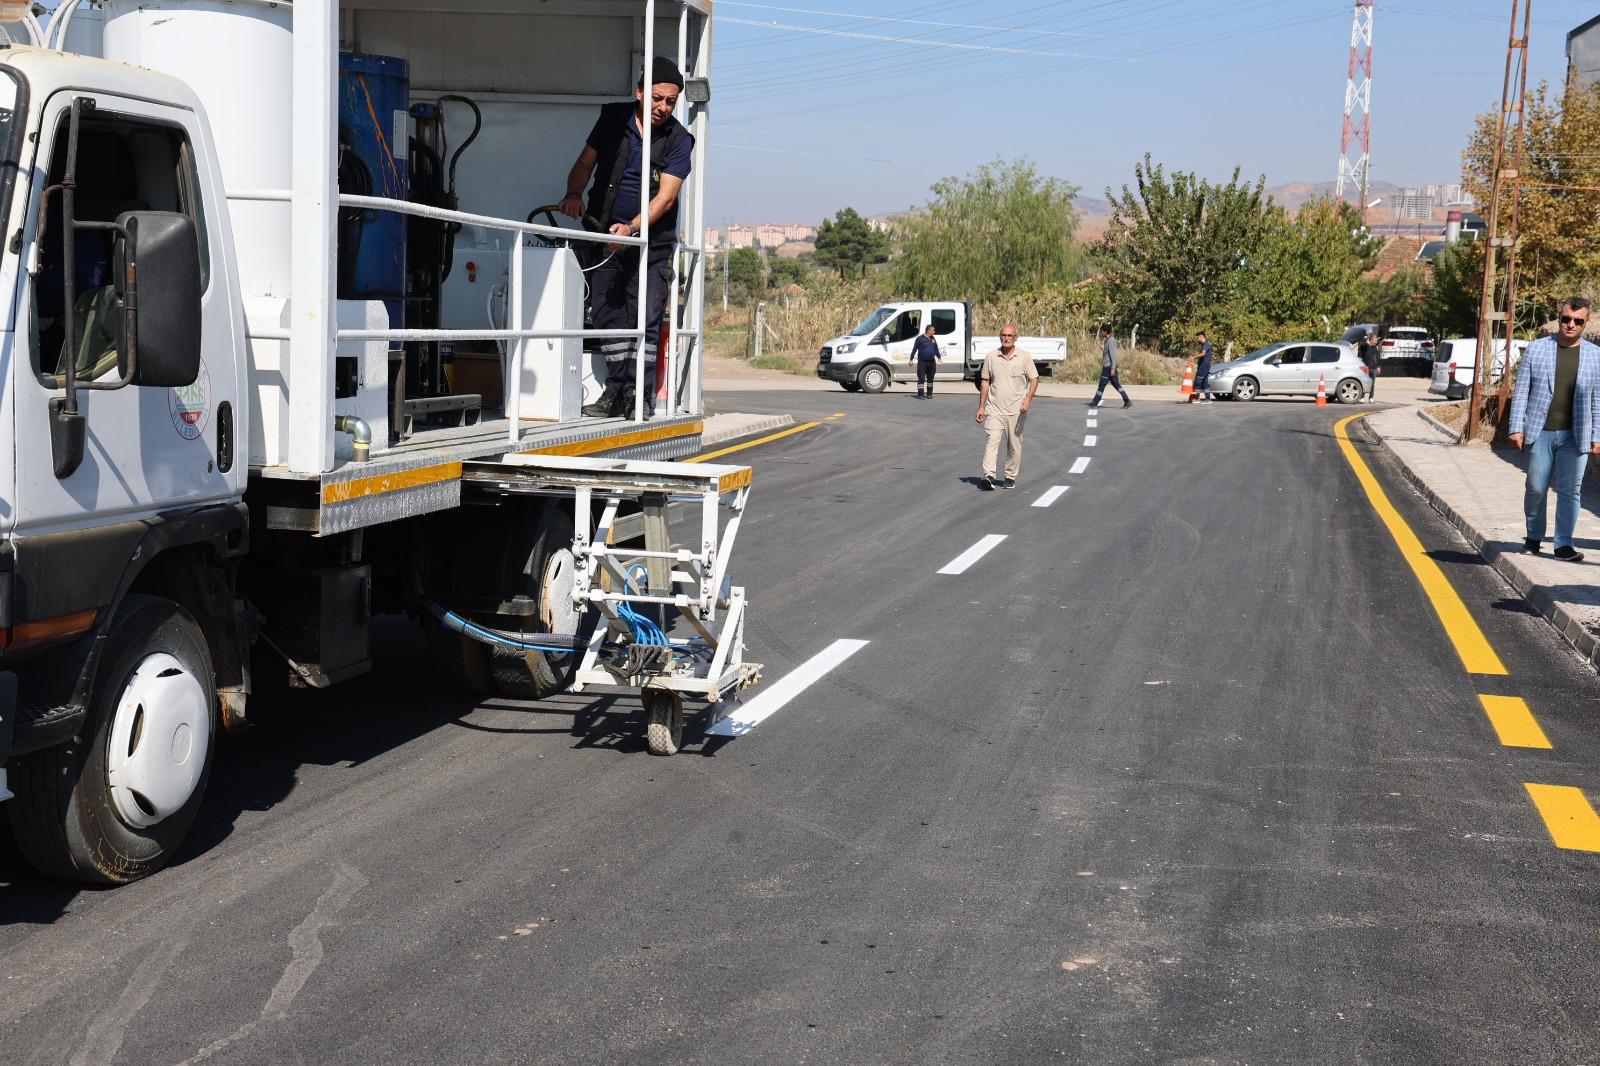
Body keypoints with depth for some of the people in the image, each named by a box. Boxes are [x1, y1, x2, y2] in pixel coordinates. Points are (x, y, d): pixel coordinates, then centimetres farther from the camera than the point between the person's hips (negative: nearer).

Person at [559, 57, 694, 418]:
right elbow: (585, 162, 9)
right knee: (606, 313, -1)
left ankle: (638, 395, -5)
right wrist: (574, 193, -12)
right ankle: (616, 390, 5)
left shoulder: (679, 140, -5)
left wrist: (632, 227, -27)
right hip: (605, 234, 3)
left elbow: (666, 196, -13)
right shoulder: (613, 118, 4)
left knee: (645, 318, -8)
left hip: (652, 243, -3)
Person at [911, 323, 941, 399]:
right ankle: (920, 394, -5)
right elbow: (914, 349, -4)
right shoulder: (920, 339, -5)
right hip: (922, 362, -5)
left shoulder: (933, 339, 11)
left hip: (932, 362, 5)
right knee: (921, 378, -6)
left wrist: (939, 358, 17)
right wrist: (911, 359, -7)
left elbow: (936, 349, 21)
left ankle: (929, 394, 19)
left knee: (930, 378, 10)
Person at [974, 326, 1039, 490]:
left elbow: (1034, 379, 1)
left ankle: (1011, 476, 20)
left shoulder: (1024, 357, 1)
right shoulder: (991, 357, 6)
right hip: (994, 409, 0)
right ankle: (989, 476, -25)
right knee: (992, 441, -15)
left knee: (1014, 446, 7)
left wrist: (1028, 399, -15)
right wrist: (981, 407, 8)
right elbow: (985, 382, 11)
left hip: (1016, 410, 0)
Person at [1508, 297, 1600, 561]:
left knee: (1570, 490, 0)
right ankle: (1534, 537, 23)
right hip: (1540, 432, -1)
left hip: (1576, 436, 1)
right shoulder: (1536, 349, 3)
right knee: (1536, 488, 5)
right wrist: (1516, 428, -3)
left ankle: (1563, 544, 6)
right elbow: (1521, 391, 3)